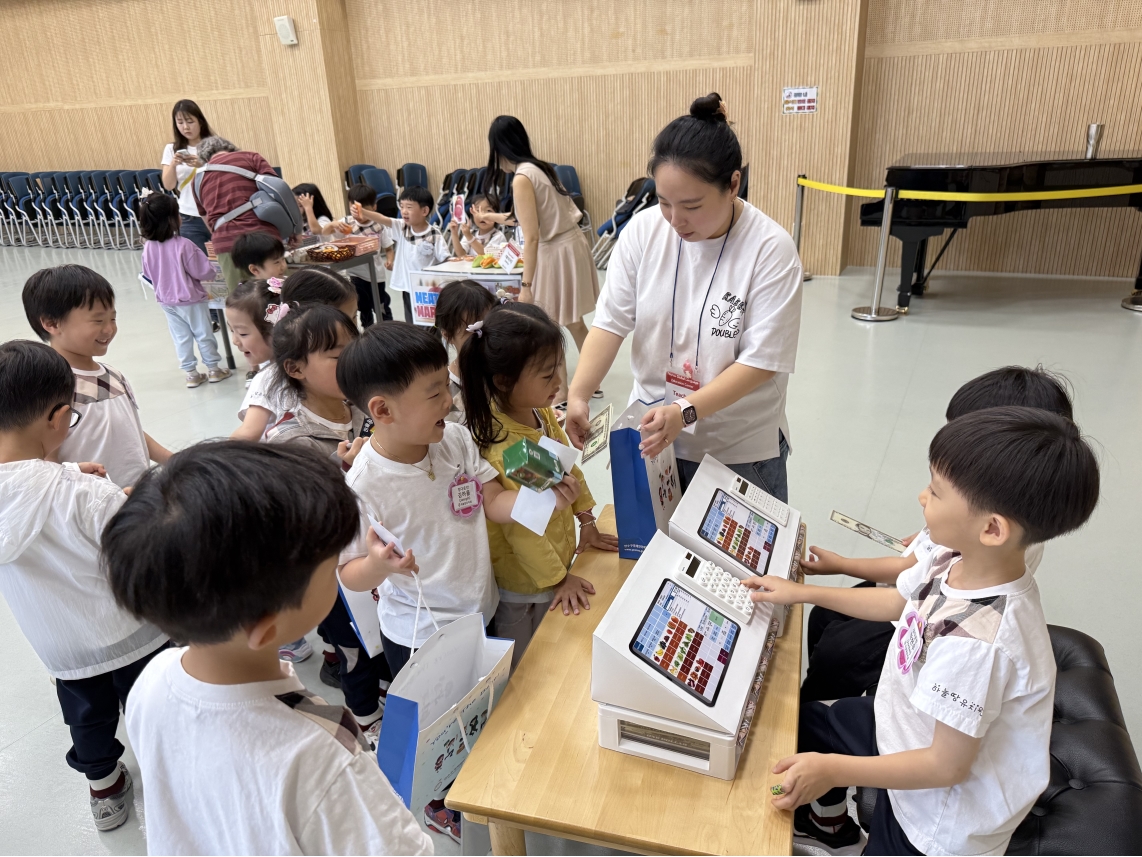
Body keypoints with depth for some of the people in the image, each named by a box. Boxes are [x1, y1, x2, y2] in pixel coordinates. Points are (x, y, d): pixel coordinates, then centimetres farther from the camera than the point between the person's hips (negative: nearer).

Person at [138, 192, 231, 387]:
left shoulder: (148, 247, -7)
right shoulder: (183, 245, -24)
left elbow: (148, 274, 6)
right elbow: (203, 271, -18)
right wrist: (212, 273, 3)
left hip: (166, 300, 5)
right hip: (190, 298, -5)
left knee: (180, 337, 13)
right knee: (203, 334, 10)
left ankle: (191, 373, 19)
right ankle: (213, 368, 21)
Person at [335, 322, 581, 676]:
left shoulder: (457, 439, -12)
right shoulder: (363, 487, -26)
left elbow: (494, 502, -4)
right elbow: (350, 575, -16)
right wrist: (378, 566, -38)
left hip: (483, 613, 6)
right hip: (419, 638, -5)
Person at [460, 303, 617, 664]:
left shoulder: (542, 412, -8)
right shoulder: (502, 448, -34)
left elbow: (568, 467, 8)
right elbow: (520, 530, -25)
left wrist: (587, 521, 12)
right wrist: (558, 579, -15)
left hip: (559, 558, 8)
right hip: (526, 584, -8)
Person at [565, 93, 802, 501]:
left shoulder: (772, 250, -18)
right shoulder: (643, 231, -8)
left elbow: (760, 361, -19)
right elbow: (610, 322, -7)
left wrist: (685, 411, -31)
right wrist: (578, 395, -21)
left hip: (742, 450, -3)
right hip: (649, 433, 3)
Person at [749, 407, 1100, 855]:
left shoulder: (975, 642, -42)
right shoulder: (955, 560, -18)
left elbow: (947, 766, -29)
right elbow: (897, 602, 4)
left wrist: (833, 770, -24)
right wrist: (801, 592, 8)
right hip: (908, 724, 8)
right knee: (802, 721, 23)